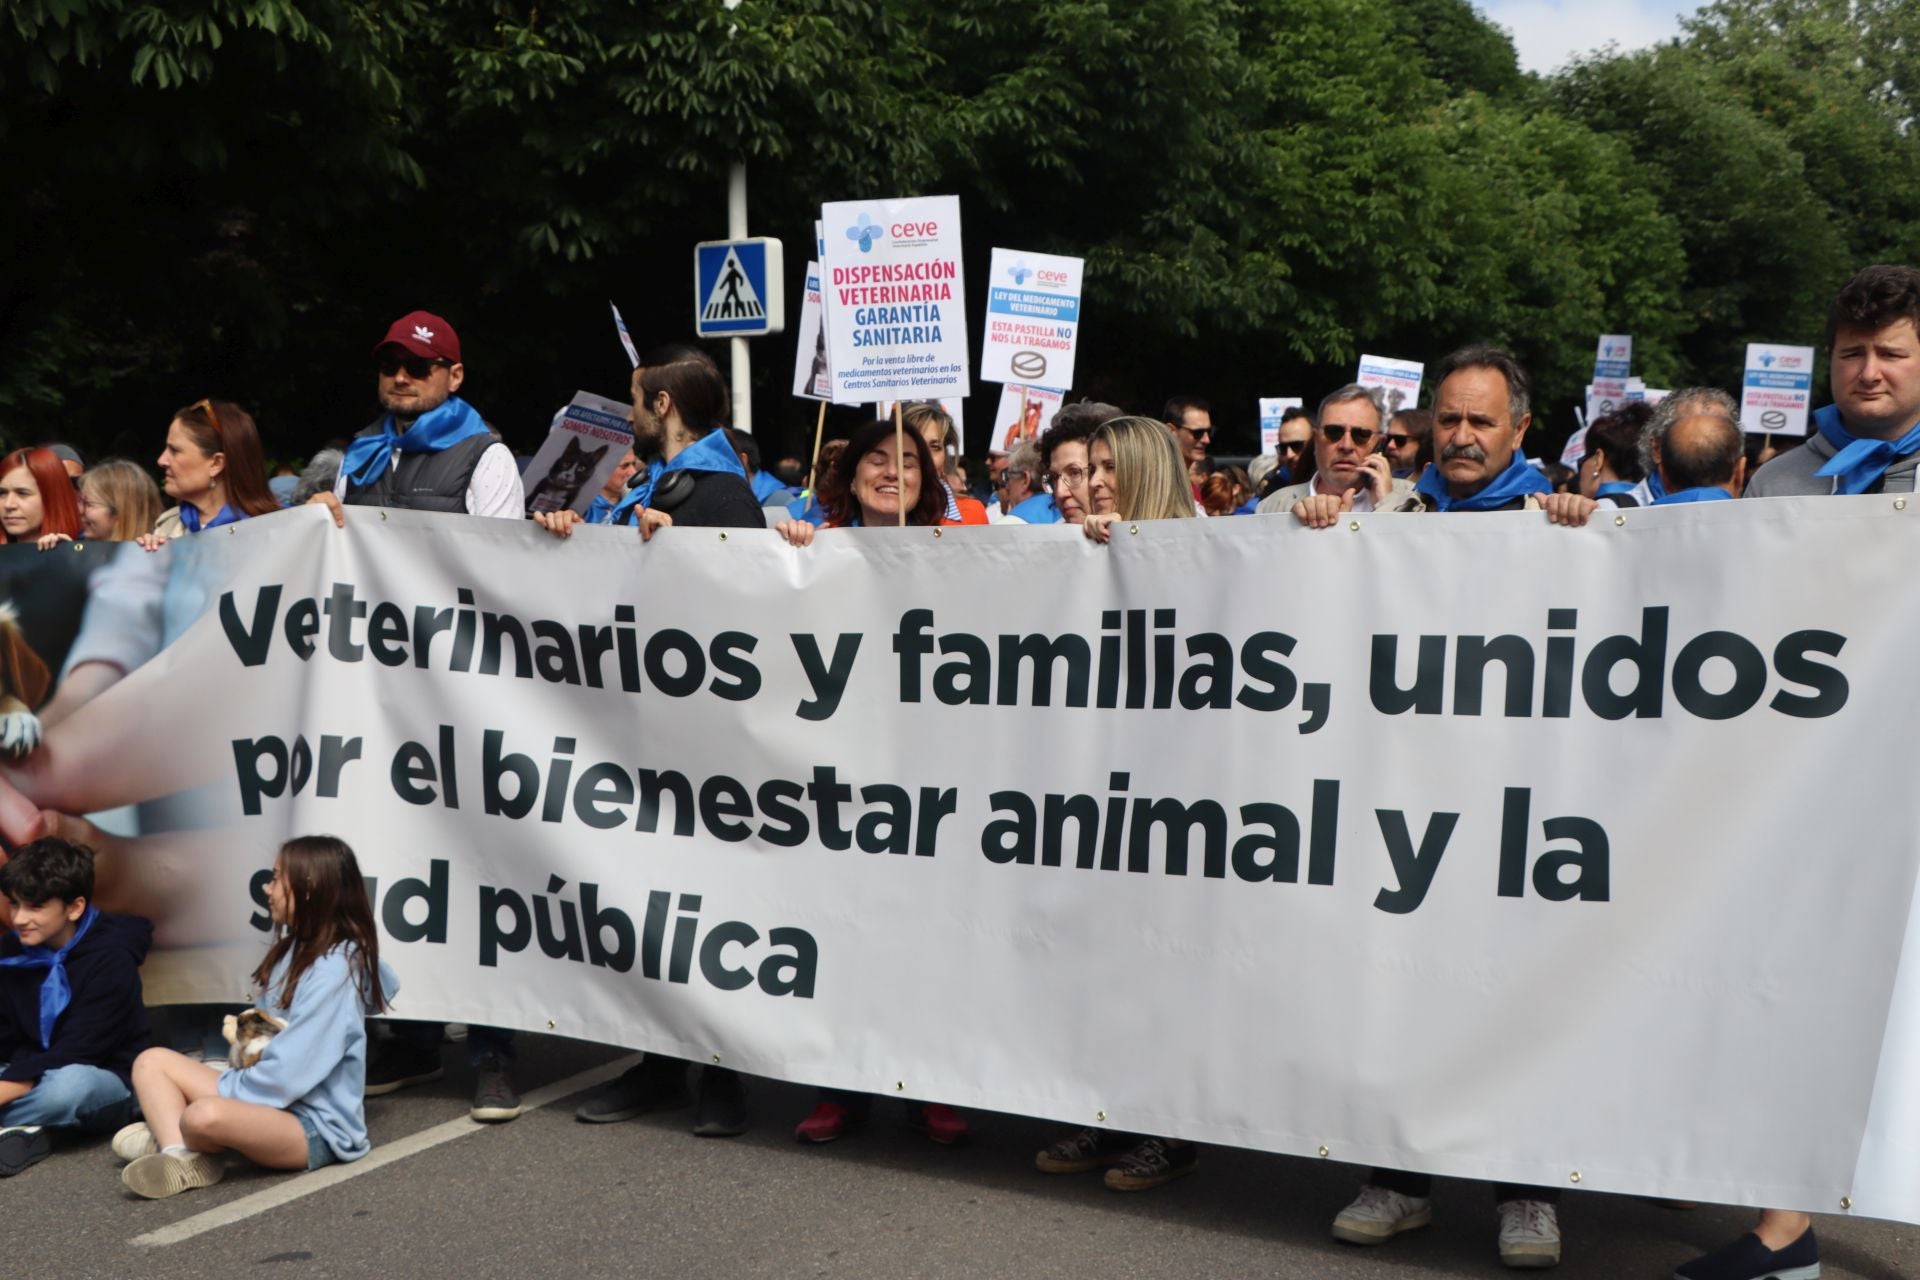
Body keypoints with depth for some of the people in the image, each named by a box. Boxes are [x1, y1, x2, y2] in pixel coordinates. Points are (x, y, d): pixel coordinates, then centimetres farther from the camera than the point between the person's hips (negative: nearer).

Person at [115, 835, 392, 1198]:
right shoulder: (294, 948, 8)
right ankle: (182, 1158, -18)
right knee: (152, 1062, 5)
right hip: (269, 1097, 10)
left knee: (206, 1116, -35)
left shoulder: (334, 970, -20)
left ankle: (170, 1137, -1)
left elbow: (289, 1072, -22)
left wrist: (222, 1090, -12)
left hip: (315, 1127, -10)